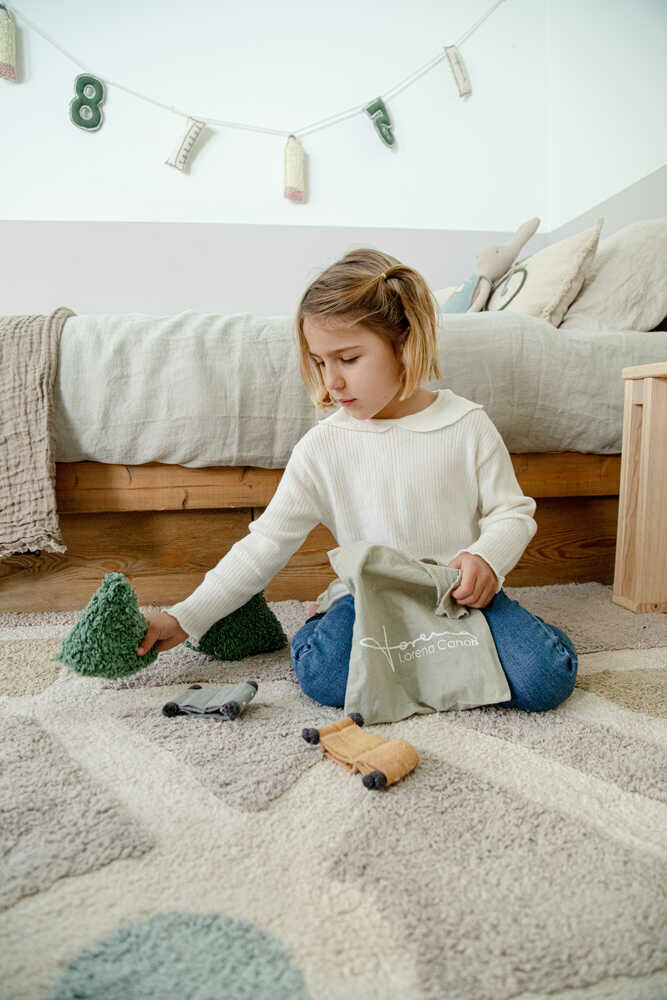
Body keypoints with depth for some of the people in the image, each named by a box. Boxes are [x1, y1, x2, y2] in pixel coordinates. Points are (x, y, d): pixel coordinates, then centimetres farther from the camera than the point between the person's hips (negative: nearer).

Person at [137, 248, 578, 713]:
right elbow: (267, 543, -1)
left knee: (547, 678, -23)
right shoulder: (323, 447, -2)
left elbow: (513, 513, 3)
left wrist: (487, 557, -21)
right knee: (322, 674, -30)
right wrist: (185, 617, -5)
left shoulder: (467, 425, -4)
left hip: (464, 593, 1)